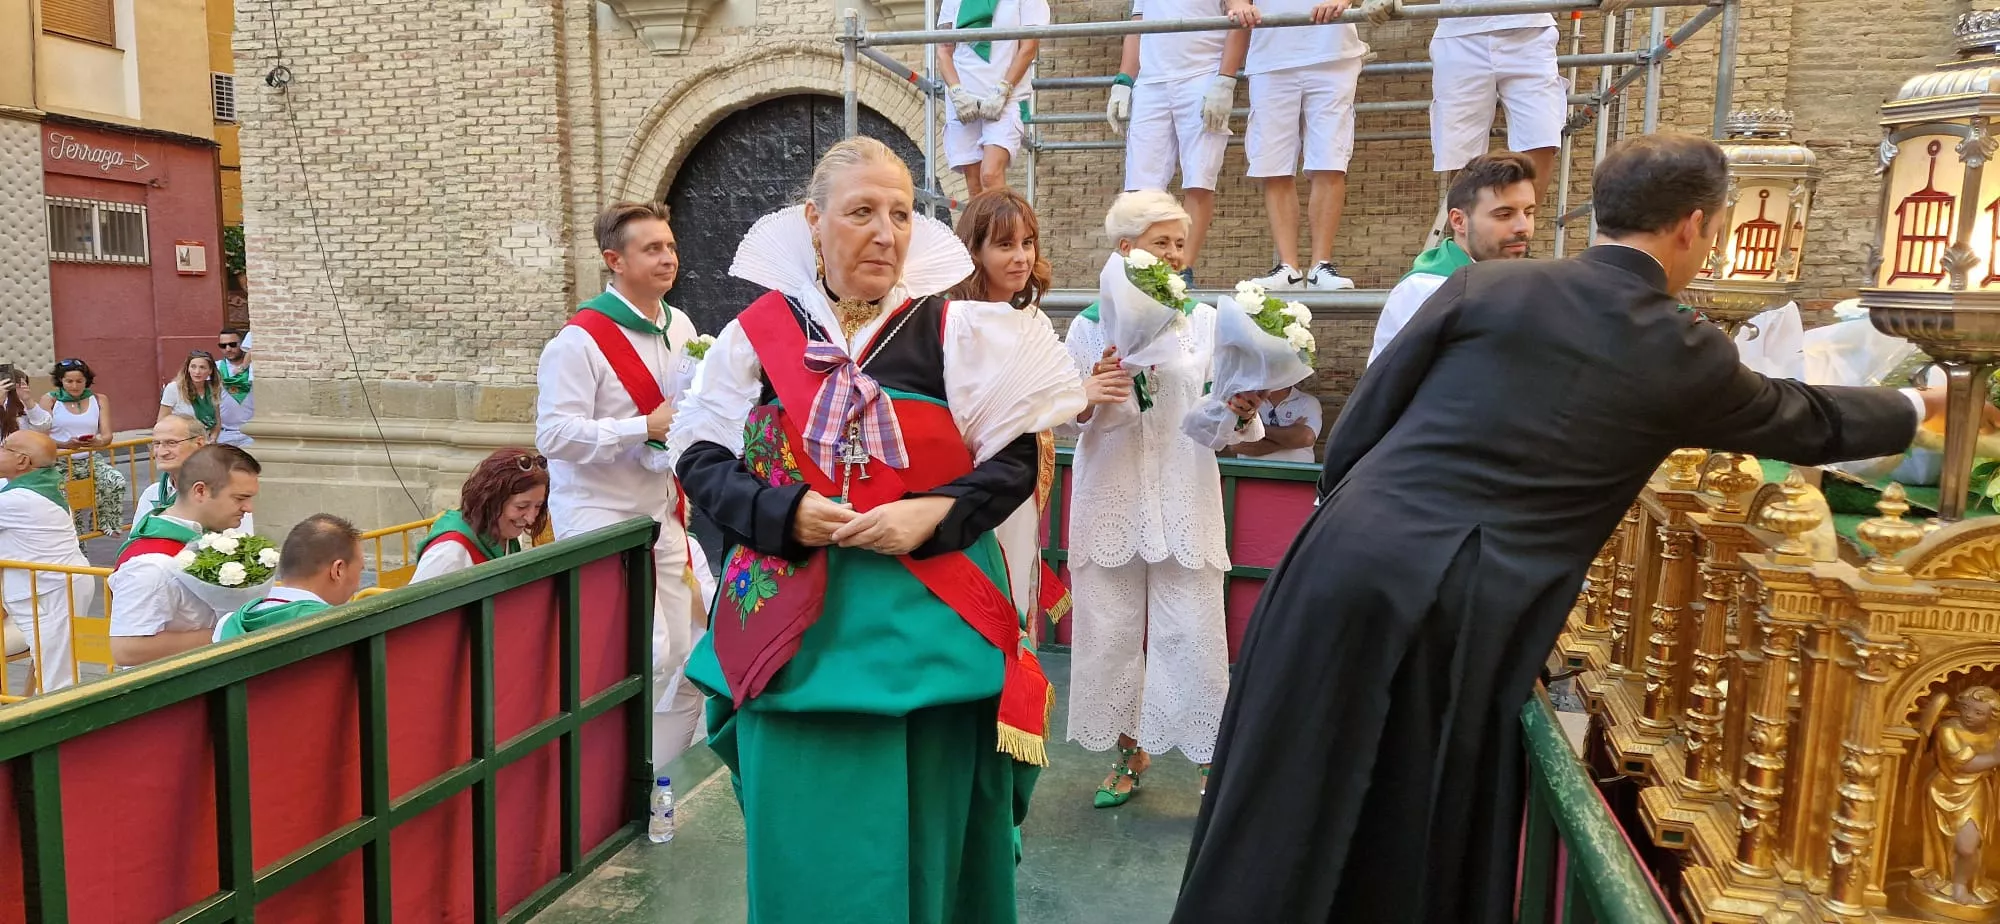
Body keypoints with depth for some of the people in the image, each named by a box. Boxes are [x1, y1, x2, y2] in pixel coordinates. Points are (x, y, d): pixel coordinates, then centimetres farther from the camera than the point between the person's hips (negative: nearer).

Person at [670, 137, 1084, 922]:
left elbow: (1014, 462, -1)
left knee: (924, 834, 11)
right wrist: (786, 515, -15)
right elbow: (700, 461, 2)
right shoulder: (757, 334, 1)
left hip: (927, 623, 0)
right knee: (808, 842, 9)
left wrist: (937, 514, -18)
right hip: (797, 629, 1)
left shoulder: (955, 333, -1)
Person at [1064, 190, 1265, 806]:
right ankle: (1130, 751, 26)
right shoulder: (1090, 325, 4)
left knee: (1192, 631, -2)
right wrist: (1087, 398, -18)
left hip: (1185, 501, -1)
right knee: (1111, 629, 8)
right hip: (1110, 500, 1)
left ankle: (1211, 757, 15)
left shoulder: (1204, 321, 5)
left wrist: (1243, 412, -21)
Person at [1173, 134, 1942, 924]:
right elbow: (1809, 423, 25)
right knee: (1428, 851, 17)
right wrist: (1916, 407, 45)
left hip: (1349, 569, 1)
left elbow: (1361, 421, 5)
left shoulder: (1486, 285, 4)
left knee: (1285, 826, 11)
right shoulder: (1686, 356, 5)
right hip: (1465, 619, -1)